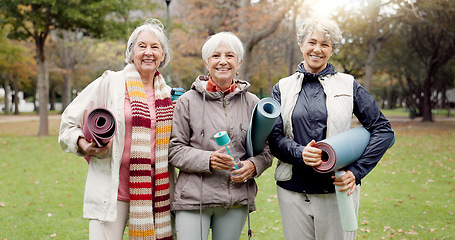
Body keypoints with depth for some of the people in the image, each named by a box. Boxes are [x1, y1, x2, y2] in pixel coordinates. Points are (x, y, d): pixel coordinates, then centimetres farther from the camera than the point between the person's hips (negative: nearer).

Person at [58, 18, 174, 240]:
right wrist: (82, 143, -18)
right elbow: (69, 122, 1)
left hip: (153, 194, 4)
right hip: (112, 190, -4)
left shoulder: (167, 94, 12)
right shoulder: (110, 82, -2)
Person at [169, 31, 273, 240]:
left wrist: (253, 165, -9)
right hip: (194, 198, -2)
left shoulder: (251, 102, 8)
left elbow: (266, 149, 12)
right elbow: (175, 149, -2)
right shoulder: (188, 101, 1)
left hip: (237, 199, 3)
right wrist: (208, 160, -17)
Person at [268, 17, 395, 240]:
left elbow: (383, 130, 2)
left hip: (338, 189, -1)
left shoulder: (348, 85, 4)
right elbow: (274, 137, 2)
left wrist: (357, 171, -9)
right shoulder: (283, 88, 8)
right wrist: (299, 153, -19)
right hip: (293, 190, 1)